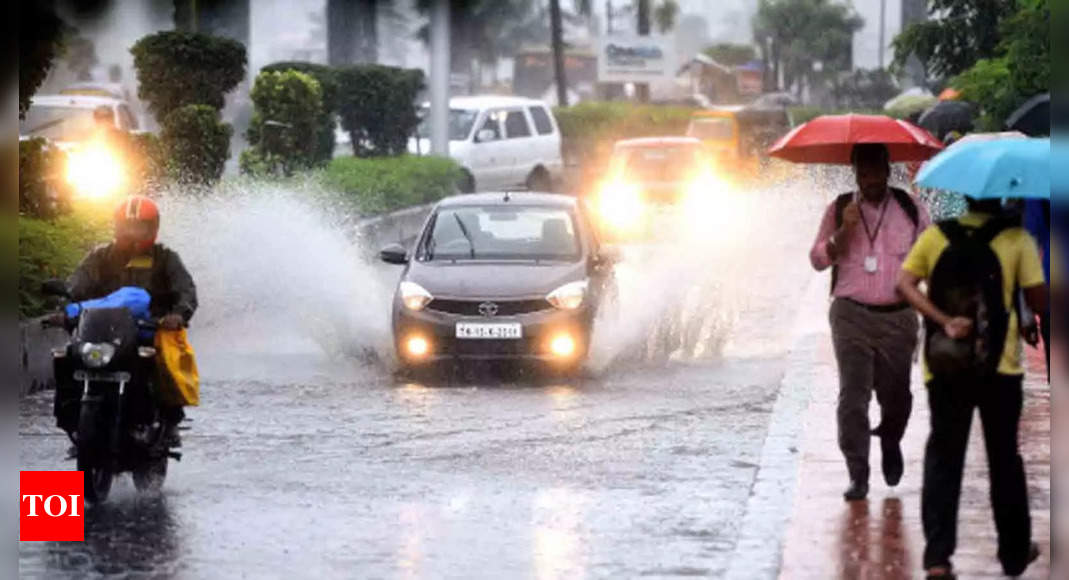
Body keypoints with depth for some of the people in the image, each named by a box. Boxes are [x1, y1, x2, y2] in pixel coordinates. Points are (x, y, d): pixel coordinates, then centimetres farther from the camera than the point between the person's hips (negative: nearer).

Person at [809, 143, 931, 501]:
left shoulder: (911, 210, 5)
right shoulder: (840, 209, 5)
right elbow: (818, 259, 3)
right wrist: (843, 232, -13)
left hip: (898, 318, 1)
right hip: (851, 315, -1)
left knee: (896, 394, 6)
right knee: (852, 395, -8)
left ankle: (890, 443, 38)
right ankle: (857, 476, -5)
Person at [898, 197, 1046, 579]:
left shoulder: (935, 236, 4)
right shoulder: (1017, 239, -4)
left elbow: (905, 284, -4)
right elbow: (1038, 300, -6)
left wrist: (944, 320, -11)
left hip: (945, 367, 2)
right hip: (999, 366, -2)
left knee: (943, 458, 6)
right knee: (1004, 460, 13)